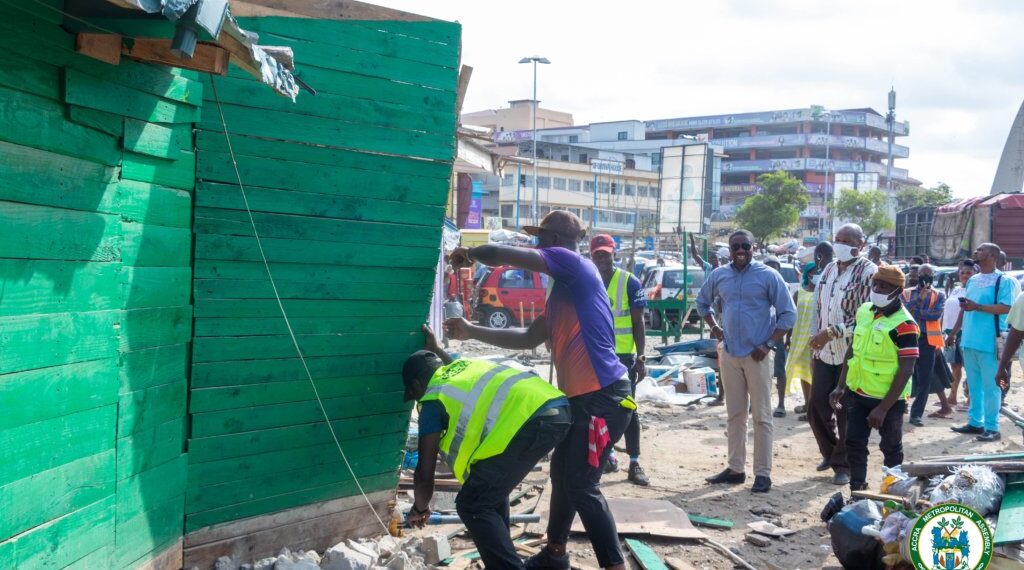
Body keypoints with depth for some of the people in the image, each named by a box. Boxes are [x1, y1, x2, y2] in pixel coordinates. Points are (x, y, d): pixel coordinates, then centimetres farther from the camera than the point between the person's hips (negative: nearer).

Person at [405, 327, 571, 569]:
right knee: (491, 489, 26)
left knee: (472, 505, 1)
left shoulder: (433, 399, 11)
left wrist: (419, 508, 32)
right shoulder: (464, 363, 30)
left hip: (530, 421, -9)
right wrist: (436, 350, 67)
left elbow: (425, 471, 15)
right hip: (558, 408, 9)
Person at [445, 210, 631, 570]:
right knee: (562, 476, 21)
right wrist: (472, 332, 24)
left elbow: (499, 255, -15)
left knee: (582, 487, -7)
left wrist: (469, 254, 6)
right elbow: (527, 339, 26)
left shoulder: (573, 263, -10)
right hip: (581, 398, 10)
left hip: (603, 397, -10)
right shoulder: (562, 291, 20)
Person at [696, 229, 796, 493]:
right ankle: (735, 468, 21)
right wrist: (714, 327, 8)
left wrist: (768, 344, -12)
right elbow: (703, 303, 23)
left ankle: (763, 473, 4)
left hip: (756, 356, -4)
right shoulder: (719, 275, 6)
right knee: (735, 415, 12)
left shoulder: (768, 276, -7)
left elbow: (788, 314, -6)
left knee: (761, 416, -1)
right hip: (729, 355, 5)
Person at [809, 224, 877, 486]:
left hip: (851, 353, -6)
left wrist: (832, 332, -21)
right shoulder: (829, 270, 11)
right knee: (817, 406, 9)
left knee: (845, 411, 0)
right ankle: (830, 452, 31)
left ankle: (843, 464, 14)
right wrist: (815, 343, 13)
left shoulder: (868, 272, -10)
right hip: (824, 352, 6)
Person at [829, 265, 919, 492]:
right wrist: (841, 386, 9)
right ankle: (857, 493, 18)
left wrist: (883, 408, -21)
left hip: (888, 400, -6)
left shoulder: (904, 324, -18)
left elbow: (906, 370, -20)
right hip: (857, 394, 6)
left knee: (891, 449, 11)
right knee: (854, 444, 7)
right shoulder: (864, 311, 4)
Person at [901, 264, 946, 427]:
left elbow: (936, 314, -11)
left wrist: (915, 311, -13)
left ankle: (916, 414, 5)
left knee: (924, 379, 0)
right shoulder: (906, 293, 8)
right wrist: (919, 299, -20)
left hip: (928, 340, 0)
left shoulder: (939, 295, 6)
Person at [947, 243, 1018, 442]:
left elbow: (1006, 308, -17)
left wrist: (977, 307, -21)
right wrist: (953, 334, 19)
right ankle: (975, 422, 22)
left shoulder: (1003, 281, -7)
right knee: (974, 386, 13)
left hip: (989, 343, -8)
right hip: (969, 341, 8)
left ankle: (992, 428, 1)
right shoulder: (972, 280, 16)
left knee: (990, 387, -3)